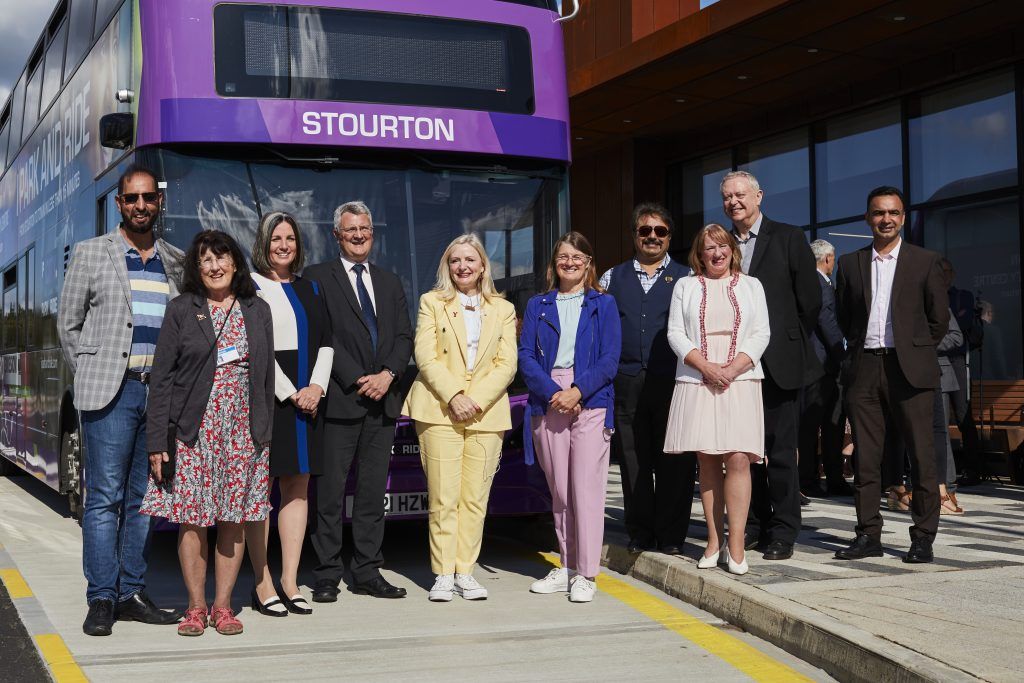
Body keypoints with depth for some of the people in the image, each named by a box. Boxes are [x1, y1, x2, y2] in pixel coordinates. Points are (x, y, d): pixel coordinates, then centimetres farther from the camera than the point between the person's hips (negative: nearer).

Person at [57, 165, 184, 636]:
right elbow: (69, 324, 6)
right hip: (111, 390, -4)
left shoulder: (176, 263, 14)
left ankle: (132, 593, 13)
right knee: (105, 496, -5)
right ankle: (101, 600, -1)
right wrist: (90, 378, 2)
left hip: (161, 391, 4)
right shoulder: (91, 254, 5)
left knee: (144, 497, 7)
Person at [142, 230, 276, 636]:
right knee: (192, 518, -2)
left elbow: (267, 377, 11)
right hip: (194, 430, -2)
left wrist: (264, 432, 4)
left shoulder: (257, 312, 10)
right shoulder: (181, 311, 2)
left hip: (243, 430, 2)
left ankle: (222, 606, 11)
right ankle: (196, 607, 9)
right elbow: (162, 378, -1)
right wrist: (157, 441, -7)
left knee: (235, 518, 3)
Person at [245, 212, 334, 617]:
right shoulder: (251, 287, -1)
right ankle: (262, 585, 0)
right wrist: (290, 393, -13)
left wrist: (316, 387, -4)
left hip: (306, 398, 6)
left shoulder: (310, 290, 17)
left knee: (297, 487, 5)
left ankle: (289, 582, 9)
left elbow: (326, 342, 13)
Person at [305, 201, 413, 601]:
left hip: (383, 399, 5)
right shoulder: (318, 277, 2)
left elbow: (404, 336, 11)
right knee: (330, 491, -3)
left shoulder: (390, 283, 19)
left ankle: (367, 573, 13)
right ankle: (327, 575, 4)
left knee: (373, 490, 7)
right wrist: (357, 380, -13)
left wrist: (388, 374, -7)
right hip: (340, 400, -5)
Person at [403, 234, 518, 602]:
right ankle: (443, 574, 2)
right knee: (442, 497, -4)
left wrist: (476, 400, -10)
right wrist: (454, 397, -13)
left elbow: (507, 364, 5)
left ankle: (465, 571, 7)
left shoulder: (503, 309, 14)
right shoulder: (432, 302, 10)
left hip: (486, 414, 2)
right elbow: (426, 357, -1)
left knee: (475, 498, 0)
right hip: (440, 410, -2)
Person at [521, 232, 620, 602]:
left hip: (591, 402, -2)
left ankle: (586, 574, -4)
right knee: (558, 491, 6)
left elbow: (610, 360, 0)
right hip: (547, 403, 3)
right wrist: (552, 393, -11)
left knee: (586, 488, -8)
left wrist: (577, 391, -13)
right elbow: (526, 356, 4)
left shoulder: (603, 304, 8)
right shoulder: (538, 305, 13)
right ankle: (567, 567, 16)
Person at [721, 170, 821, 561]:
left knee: (781, 451, -1)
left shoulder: (788, 239, 0)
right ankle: (753, 527, 17)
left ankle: (783, 532, 5)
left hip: (778, 363, -4)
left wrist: (790, 343, 3)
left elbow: (810, 299, -1)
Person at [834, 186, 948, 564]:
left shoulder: (925, 261, 5)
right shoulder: (850, 263, 11)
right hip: (864, 371, 3)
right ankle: (868, 535, 11)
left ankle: (923, 538, 4)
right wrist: (859, 348, 11)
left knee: (922, 457, -3)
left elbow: (939, 318, 7)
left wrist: (914, 350, 8)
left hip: (910, 370, -2)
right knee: (865, 458, 4)